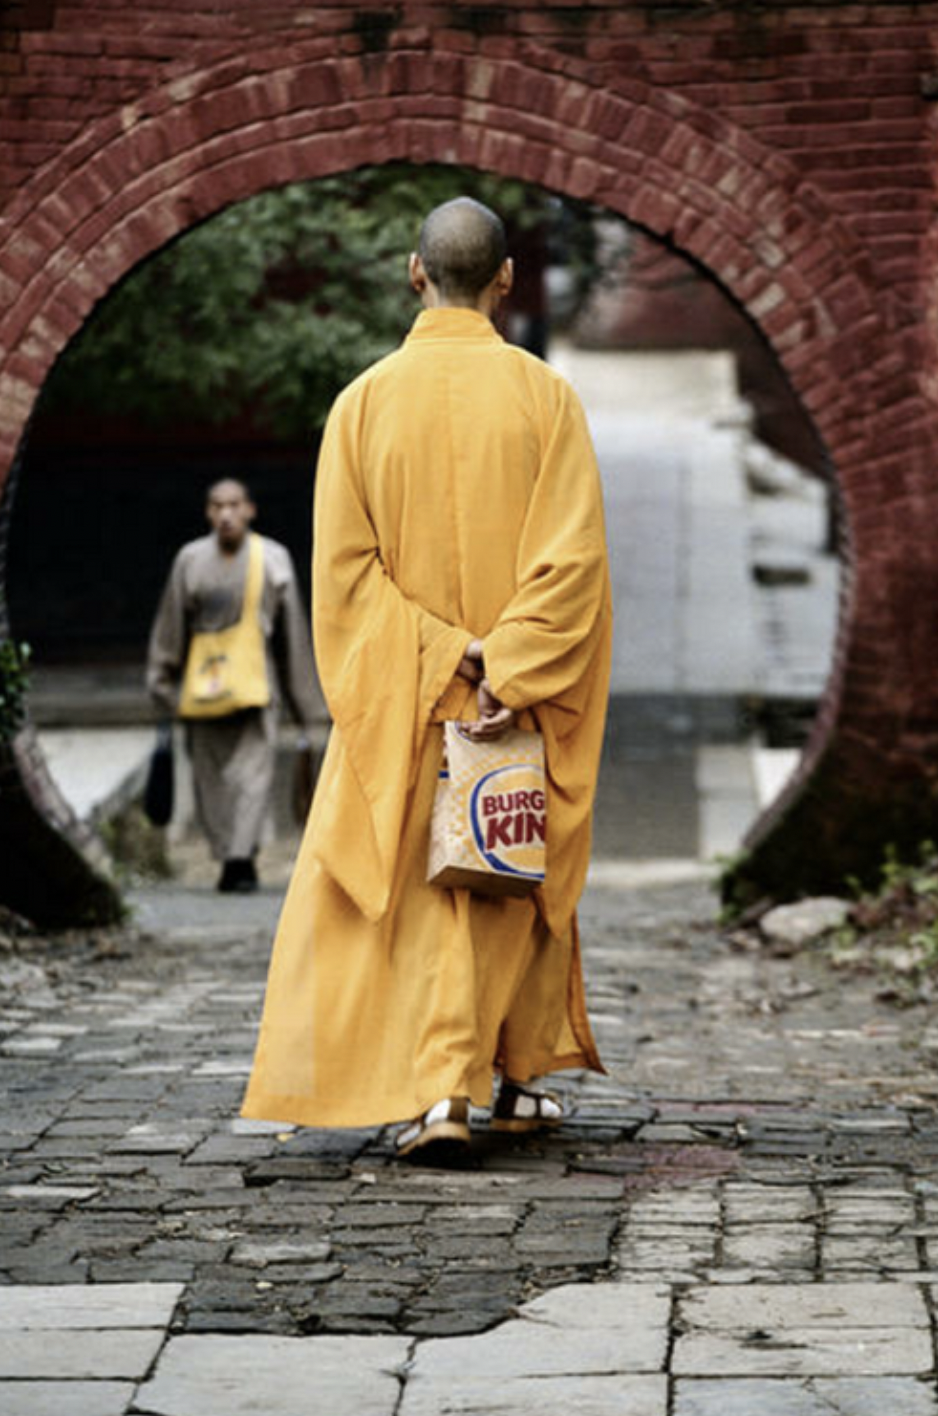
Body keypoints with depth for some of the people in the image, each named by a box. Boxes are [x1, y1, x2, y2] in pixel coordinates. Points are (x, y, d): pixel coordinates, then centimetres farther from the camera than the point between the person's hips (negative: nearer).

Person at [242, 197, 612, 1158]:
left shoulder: (364, 402, -4)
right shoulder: (545, 396, -6)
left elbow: (344, 568, -8)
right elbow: (574, 556, -14)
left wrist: (442, 658, -9)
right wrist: (510, 677, -15)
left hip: (404, 699, 0)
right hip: (525, 703, 0)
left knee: (418, 889, 3)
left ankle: (438, 1092, -12)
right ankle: (514, 1077, 26)